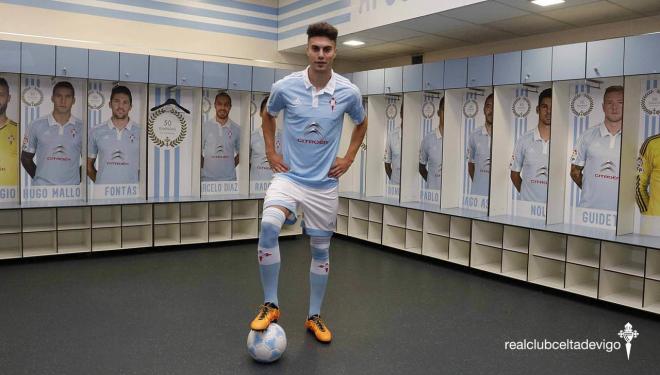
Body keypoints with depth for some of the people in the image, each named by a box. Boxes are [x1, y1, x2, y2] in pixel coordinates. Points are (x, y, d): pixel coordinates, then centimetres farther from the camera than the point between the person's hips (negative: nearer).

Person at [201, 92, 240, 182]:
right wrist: (203, 167, -1)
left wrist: (231, 166, 5)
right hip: (207, 178, -1)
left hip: (229, 178, 1)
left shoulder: (236, 129, 4)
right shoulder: (205, 127, 1)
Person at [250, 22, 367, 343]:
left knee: (321, 250, 9)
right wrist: (271, 153, 6)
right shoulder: (285, 87, -8)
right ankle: (270, 305, -8)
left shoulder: (348, 92, -7)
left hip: (324, 183, 1)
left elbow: (361, 124, 14)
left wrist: (348, 159, 6)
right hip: (289, 176, -1)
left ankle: (314, 316, 28)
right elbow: (268, 116, 13)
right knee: (269, 226, -27)